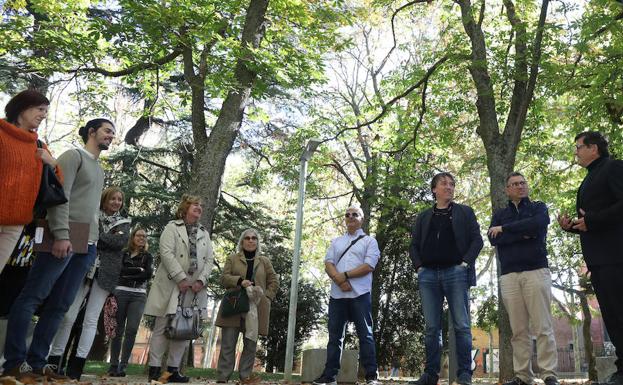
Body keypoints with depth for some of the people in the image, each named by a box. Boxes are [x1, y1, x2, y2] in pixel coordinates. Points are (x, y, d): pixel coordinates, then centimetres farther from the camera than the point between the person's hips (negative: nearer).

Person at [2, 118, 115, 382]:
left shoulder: (99, 170, 26)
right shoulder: (73, 156, 2)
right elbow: (59, 196, -10)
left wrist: (93, 244, 15)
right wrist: (61, 234, -20)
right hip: (65, 239, -8)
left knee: (60, 305, 4)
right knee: (32, 297, -5)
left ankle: (37, 362, 8)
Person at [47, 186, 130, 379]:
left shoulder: (124, 222, 13)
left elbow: (121, 241, -6)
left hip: (105, 274, 1)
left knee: (91, 319, 0)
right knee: (68, 316, -4)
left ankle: (77, 365, 3)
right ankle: (54, 360, 4)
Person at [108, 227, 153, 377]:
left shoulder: (148, 257, 14)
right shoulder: (123, 254, 13)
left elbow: (148, 274, -2)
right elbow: (120, 270, -5)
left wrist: (129, 274, -5)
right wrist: (139, 270, -4)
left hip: (139, 295, 0)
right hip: (121, 292, 0)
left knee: (131, 330, -9)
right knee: (118, 329, -2)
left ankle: (123, 365, -6)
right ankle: (113, 365, 3)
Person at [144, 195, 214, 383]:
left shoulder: (204, 233, 18)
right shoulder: (172, 227, 3)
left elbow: (209, 259, 11)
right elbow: (166, 253, -10)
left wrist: (201, 280, -5)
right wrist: (181, 278, -16)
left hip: (194, 287, 5)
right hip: (171, 284, -4)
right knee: (163, 327, -2)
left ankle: (173, 369, 11)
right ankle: (154, 368, 5)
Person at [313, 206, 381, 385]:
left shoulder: (369, 241, 7)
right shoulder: (336, 242, 19)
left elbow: (369, 266, -6)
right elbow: (328, 264, 6)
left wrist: (345, 275, -12)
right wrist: (340, 280, -12)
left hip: (360, 294, -4)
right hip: (337, 294, 4)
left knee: (365, 335, -2)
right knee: (334, 335, 6)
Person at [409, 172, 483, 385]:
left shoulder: (465, 212, 13)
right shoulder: (424, 217, 19)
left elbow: (477, 239, 5)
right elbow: (414, 245, 15)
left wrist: (466, 262, -8)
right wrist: (418, 266, 0)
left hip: (455, 273, -2)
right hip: (428, 275, 2)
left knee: (462, 326, -3)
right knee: (431, 327, 3)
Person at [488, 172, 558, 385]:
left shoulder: (538, 207, 13)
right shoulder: (499, 214, 18)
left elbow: (538, 223, -11)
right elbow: (493, 239, 0)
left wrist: (505, 229, -5)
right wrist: (524, 234, -8)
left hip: (536, 271, -2)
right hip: (509, 276, 2)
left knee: (543, 327, -5)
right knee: (518, 330, 1)